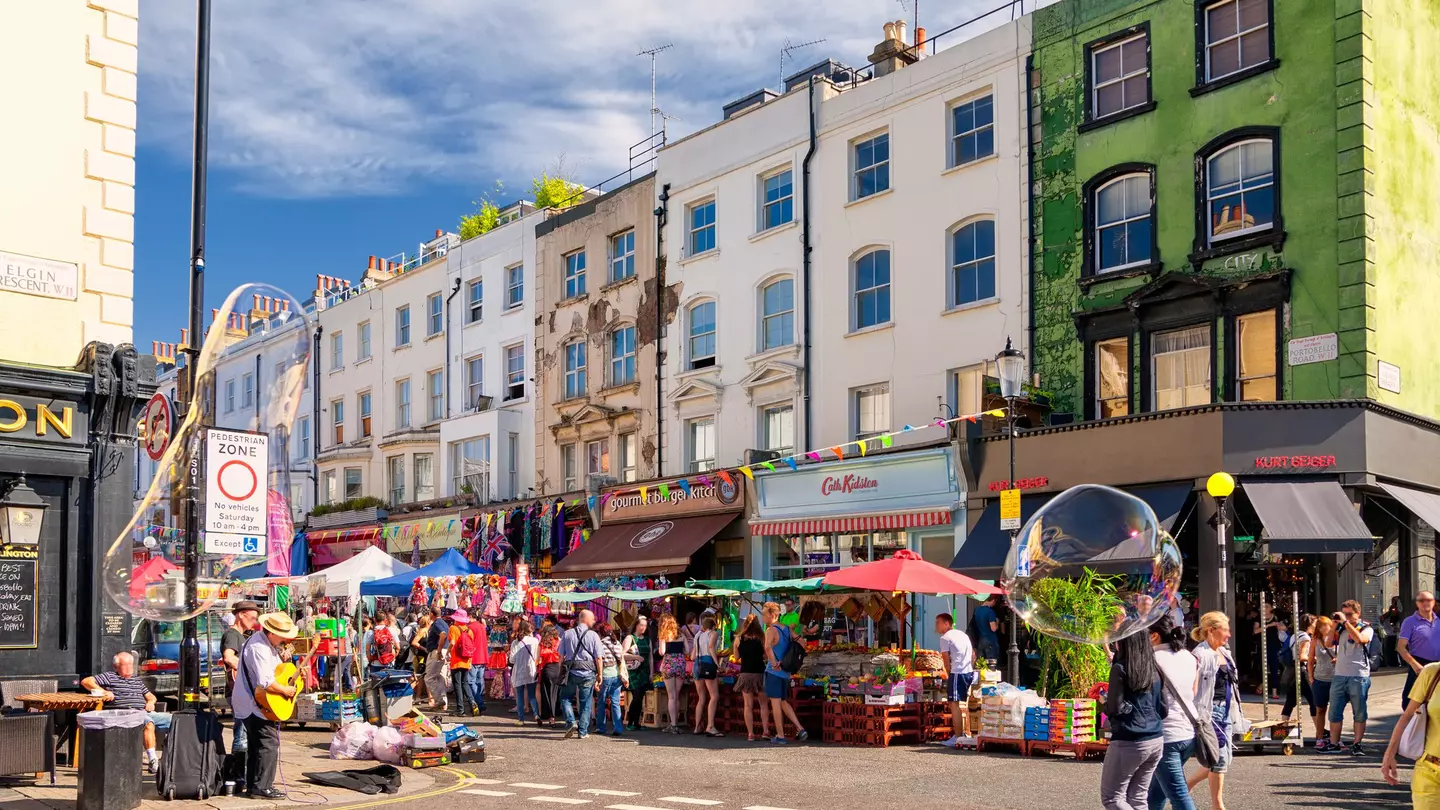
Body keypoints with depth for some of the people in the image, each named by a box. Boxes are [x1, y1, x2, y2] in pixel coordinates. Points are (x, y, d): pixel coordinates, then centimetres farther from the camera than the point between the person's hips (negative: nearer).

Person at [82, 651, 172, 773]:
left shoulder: (137, 679, 29)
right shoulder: (110, 677, 11)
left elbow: (150, 696, 34)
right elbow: (85, 681, 3)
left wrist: (150, 702, 9)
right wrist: (103, 691, -9)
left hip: (145, 712, 7)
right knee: (149, 723, -37)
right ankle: (152, 761, -42)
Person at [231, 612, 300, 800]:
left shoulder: (267, 642, 10)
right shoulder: (259, 649, -24)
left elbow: (275, 669, 24)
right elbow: (265, 682, -32)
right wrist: (286, 690, -18)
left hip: (252, 703, 11)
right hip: (257, 705, -11)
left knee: (257, 744, 16)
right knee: (269, 743, -10)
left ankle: (254, 785, 24)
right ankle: (261, 788, -8)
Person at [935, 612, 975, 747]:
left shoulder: (945, 638, -4)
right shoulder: (963, 635, 20)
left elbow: (946, 660, -4)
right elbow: (973, 654, 21)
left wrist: (949, 674, 9)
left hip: (957, 673, -9)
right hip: (969, 672, 9)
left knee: (955, 705, -5)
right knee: (963, 704, 18)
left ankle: (957, 737, -7)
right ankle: (967, 735, 23)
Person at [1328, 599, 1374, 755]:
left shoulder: (1367, 629, 0)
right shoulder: (1341, 629, 13)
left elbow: (1360, 639, -20)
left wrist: (1345, 622, -16)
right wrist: (1335, 624, 1)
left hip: (1358, 677, -4)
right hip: (1339, 676, 4)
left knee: (1359, 714, 3)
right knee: (1334, 713, 4)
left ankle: (1357, 745, 9)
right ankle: (1334, 744, 10)